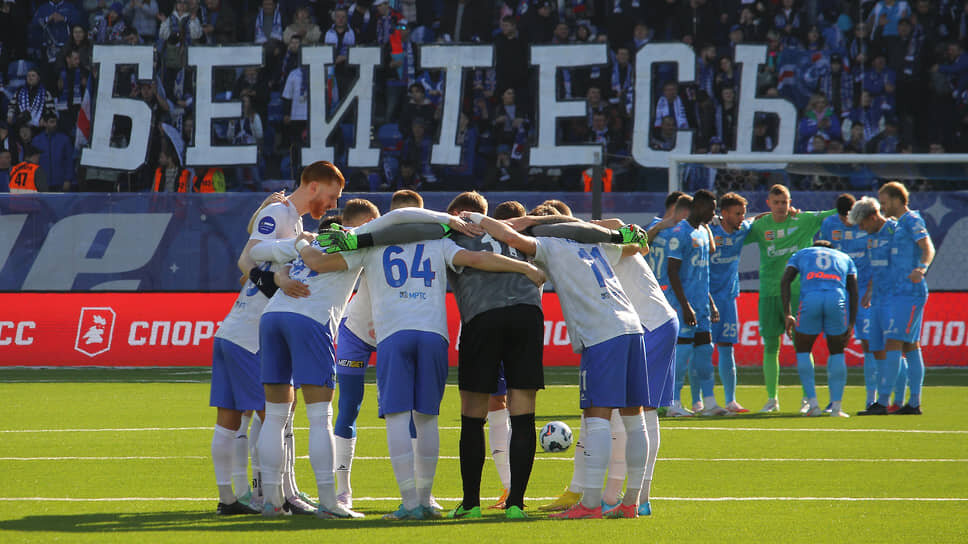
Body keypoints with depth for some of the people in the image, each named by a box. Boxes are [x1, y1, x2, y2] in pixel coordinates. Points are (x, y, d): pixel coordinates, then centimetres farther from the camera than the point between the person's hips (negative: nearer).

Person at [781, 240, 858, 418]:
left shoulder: (800, 255, 30)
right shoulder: (845, 258, 33)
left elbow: (785, 281, 12)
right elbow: (854, 291, 19)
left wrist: (787, 314, 7)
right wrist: (851, 324, 17)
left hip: (809, 299, -1)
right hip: (837, 300, 1)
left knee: (803, 350, 19)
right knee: (837, 352, 20)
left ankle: (812, 403, 9)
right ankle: (836, 406, 11)